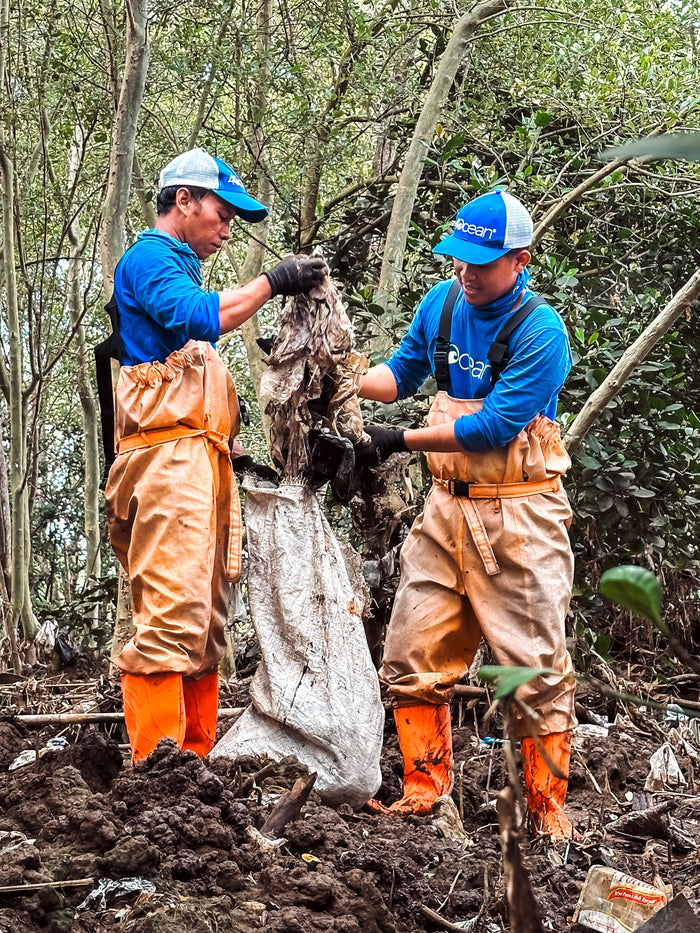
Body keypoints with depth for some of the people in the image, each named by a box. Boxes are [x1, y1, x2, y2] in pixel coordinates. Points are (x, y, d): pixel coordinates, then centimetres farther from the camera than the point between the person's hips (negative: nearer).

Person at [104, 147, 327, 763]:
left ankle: (197, 758, 13)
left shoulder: (178, 267, 28)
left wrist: (230, 449, 19)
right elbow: (194, 317, -23)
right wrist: (272, 283, -18)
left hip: (201, 459, 10)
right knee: (173, 615, -16)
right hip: (170, 457, -10)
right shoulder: (150, 257, -1)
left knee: (206, 621, 9)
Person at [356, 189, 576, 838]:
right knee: (413, 660, 5)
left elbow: (495, 425, -19)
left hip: (519, 519, -6)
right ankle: (424, 791, 19)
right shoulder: (442, 302, 4)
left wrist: (401, 441, -16)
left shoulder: (541, 333, -16)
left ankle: (547, 807, 12)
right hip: (447, 509, 6)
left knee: (537, 669, 0)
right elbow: (403, 374, 17)